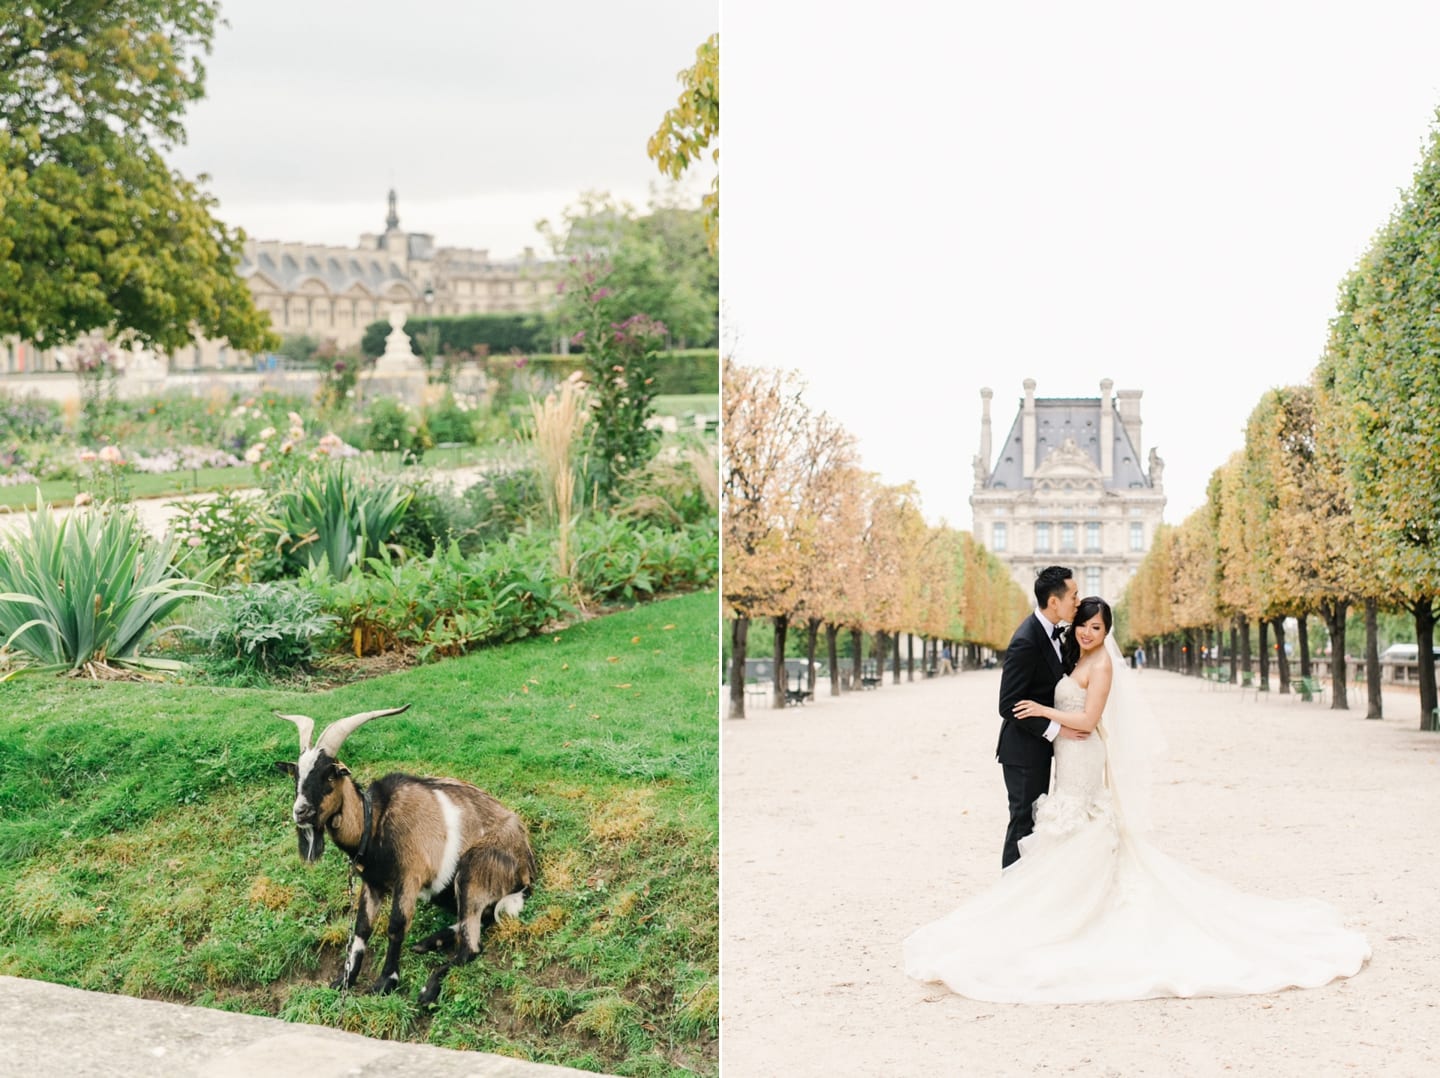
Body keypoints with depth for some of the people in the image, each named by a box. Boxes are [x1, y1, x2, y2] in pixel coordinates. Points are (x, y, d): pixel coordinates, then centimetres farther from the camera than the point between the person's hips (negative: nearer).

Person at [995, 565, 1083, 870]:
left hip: (1040, 744, 9)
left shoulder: (1053, 632, 3)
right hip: (1023, 750, -9)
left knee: (1036, 819, 17)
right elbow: (1008, 706, -24)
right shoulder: (1026, 643, -26)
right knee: (1023, 820, -1)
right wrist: (1054, 729, -23)